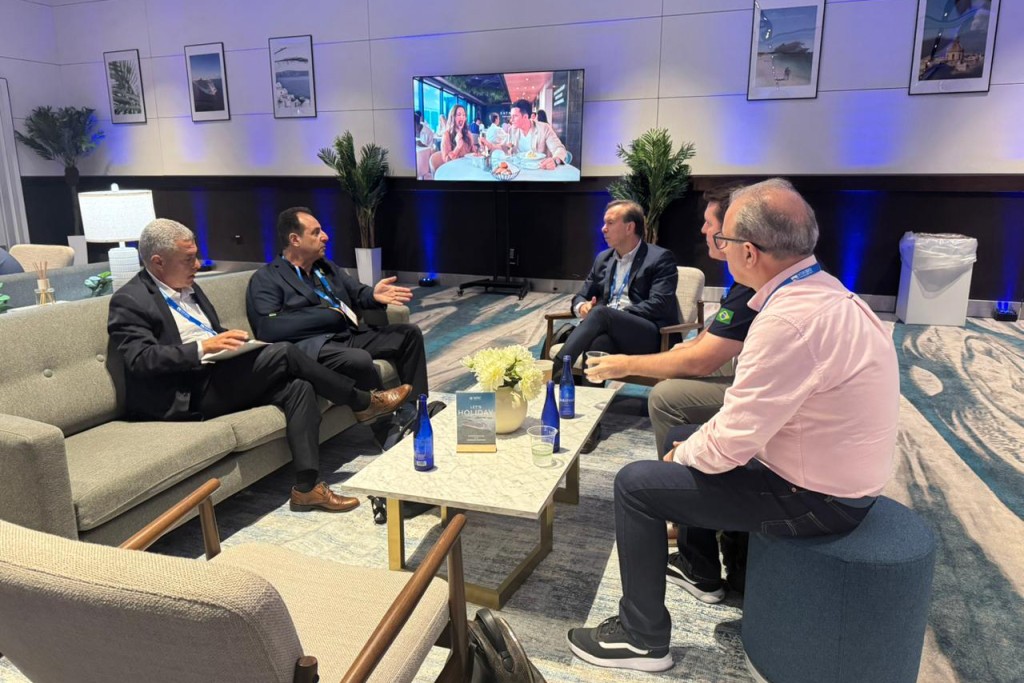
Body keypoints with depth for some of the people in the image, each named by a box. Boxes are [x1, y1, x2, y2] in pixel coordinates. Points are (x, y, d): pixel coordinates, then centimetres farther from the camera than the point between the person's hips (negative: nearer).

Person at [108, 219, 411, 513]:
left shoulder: (187, 287, 18)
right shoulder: (129, 301, -6)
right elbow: (140, 359, -18)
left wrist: (233, 340, 0)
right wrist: (203, 348, -28)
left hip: (220, 378, 8)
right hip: (188, 395, -8)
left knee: (298, 387, -17)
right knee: (283, 352, -21)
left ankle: (307, 486, -20)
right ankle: (363, 402, -4)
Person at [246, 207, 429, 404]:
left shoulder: (326, 266, 21)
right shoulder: (266, 279, -1)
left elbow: (357, 293, 19)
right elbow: (268, 328, -15)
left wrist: (374, 295, -9)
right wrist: (329, 316, -13)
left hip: (351, 334, 8)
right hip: (313, 345, -8)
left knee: (410, 333, 2)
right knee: (359, 359, -36)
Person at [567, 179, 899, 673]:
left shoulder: (791, 320, -31)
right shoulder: (823, 291, 1)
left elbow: (728, 445, -27)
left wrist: (683, 453, -6)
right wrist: (694, 443, 5)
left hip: (814, 497, -9)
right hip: (840, 476, 10)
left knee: (635, 483, -7)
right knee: (695, 444, 24)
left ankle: (642, 638, 10)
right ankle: (697, 562, 43)